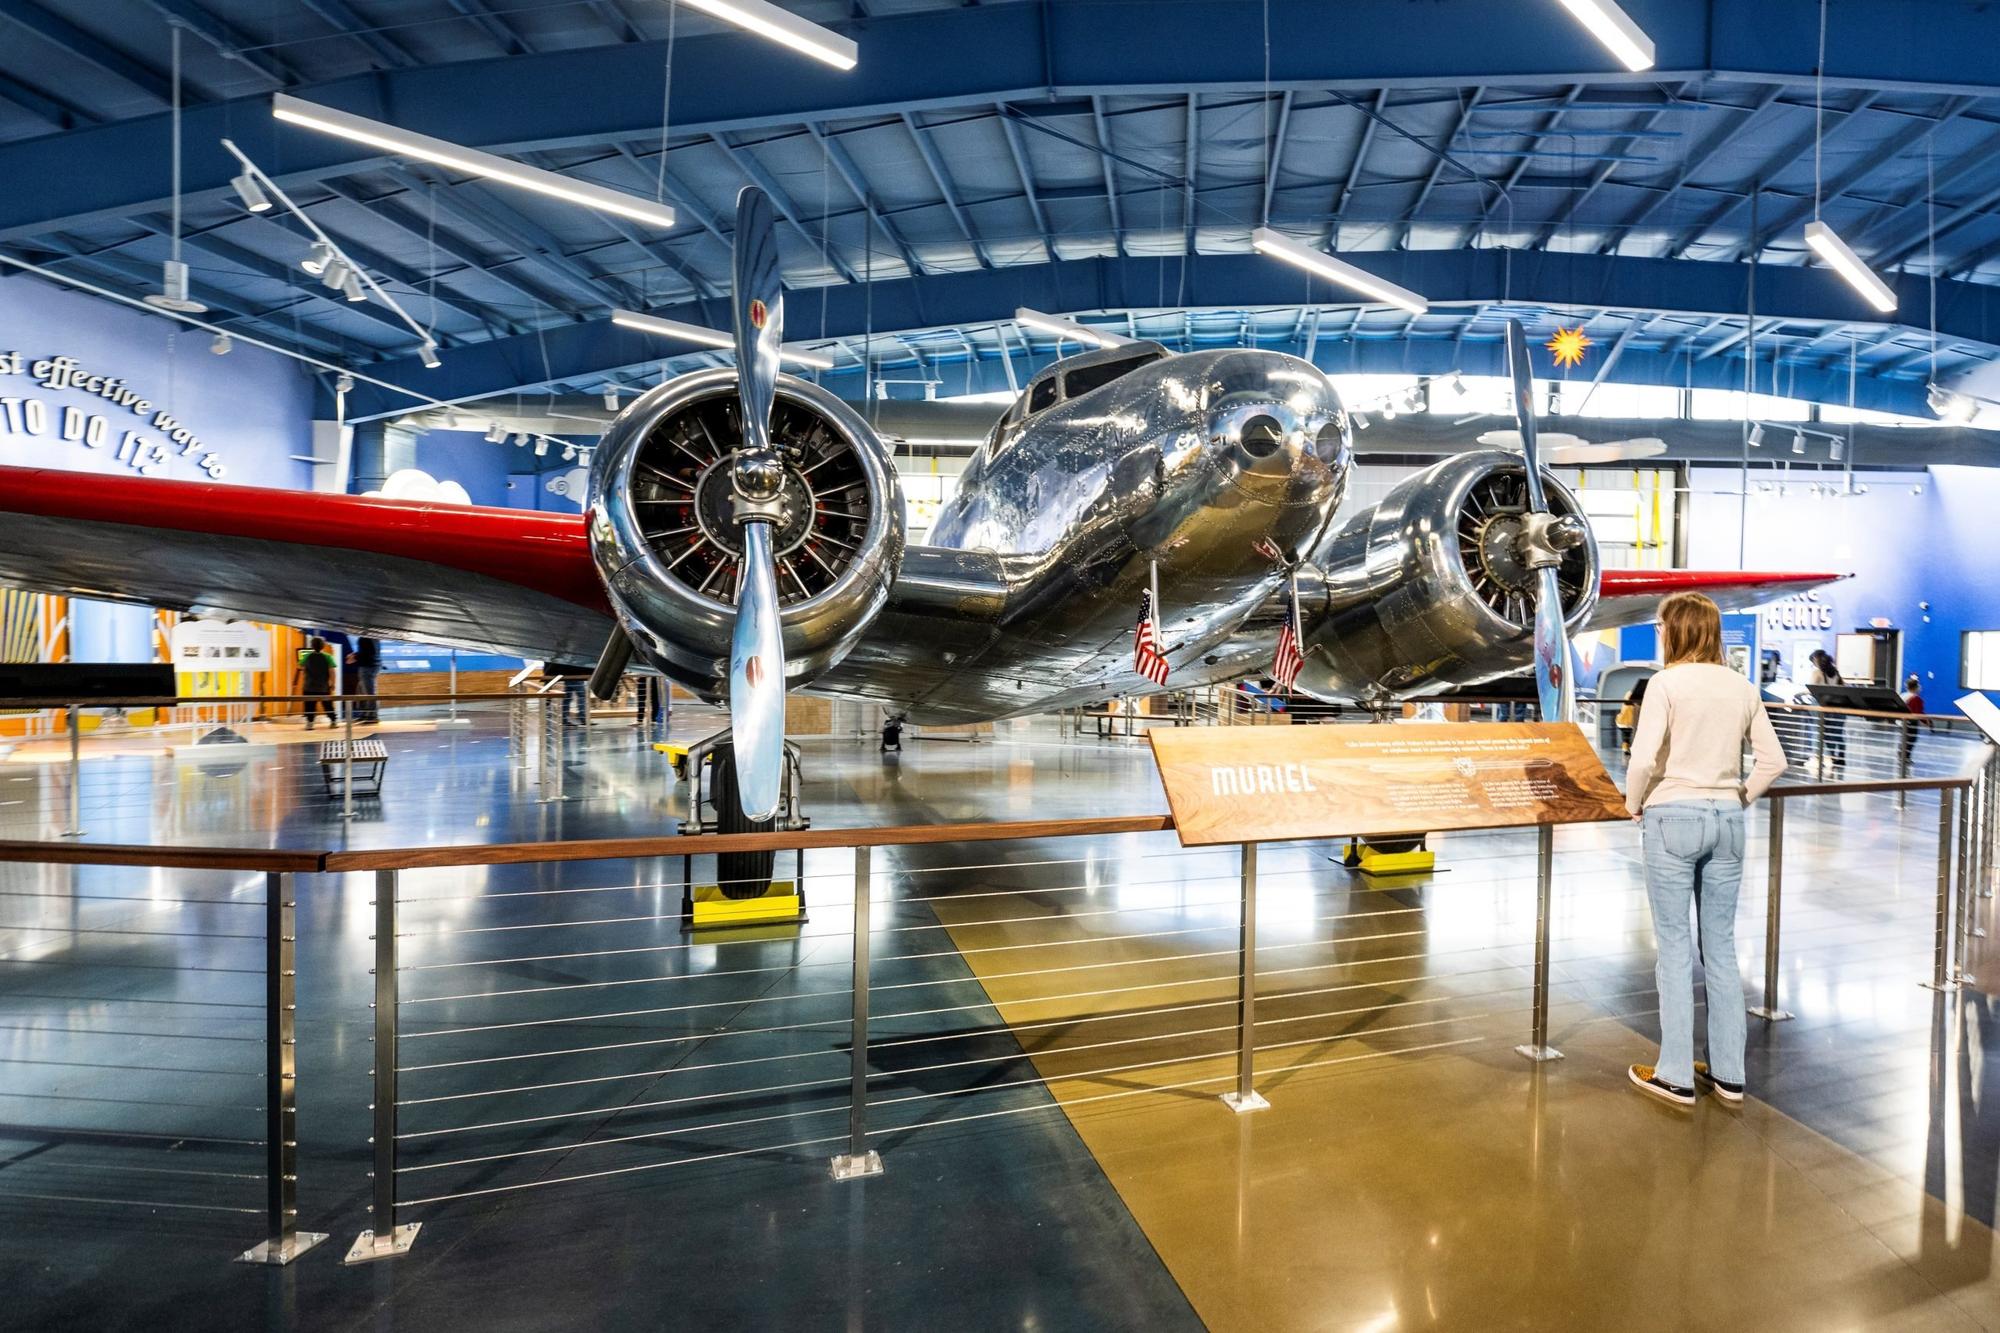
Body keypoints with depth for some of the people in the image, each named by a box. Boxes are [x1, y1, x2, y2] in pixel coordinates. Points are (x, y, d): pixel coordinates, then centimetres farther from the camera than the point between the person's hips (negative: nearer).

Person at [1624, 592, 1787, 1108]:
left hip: (1674, 818, -5)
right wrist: (1739, 799, 16)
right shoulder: (1742, 687, 6)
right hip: (1727, 819, 6)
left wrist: (1634, 805, -3)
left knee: (1674, 947, 3)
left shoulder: (1666, 682, -11)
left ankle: (1676, 1075, 11)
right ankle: (1728, 1073, 23)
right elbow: (1773, 761, 7)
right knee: (1722, 945, 14)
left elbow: (1643, 759, -19)